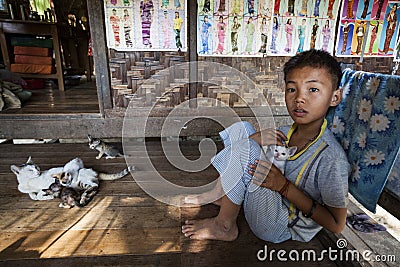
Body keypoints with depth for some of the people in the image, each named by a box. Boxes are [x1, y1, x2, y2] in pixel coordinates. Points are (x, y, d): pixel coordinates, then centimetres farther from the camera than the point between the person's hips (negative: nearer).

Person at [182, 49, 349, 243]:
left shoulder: (332, 159, -25)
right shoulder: (290, 131, -4)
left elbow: (337, 225, -20)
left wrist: (284, 186, -28)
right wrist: (257, 137, -19)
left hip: (280, 228, -7)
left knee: (244, 148, -29)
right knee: (241, 128, 3)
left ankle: (224, 226, -9)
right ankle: (220, 194, 8)